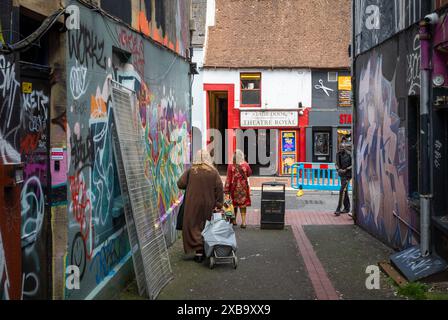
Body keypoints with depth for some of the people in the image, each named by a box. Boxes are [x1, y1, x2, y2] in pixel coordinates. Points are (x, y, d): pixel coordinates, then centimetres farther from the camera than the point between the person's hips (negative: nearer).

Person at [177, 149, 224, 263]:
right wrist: (219, 204, -1)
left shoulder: (190, 171, -7)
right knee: (205, 227, 15)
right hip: (208, 205, 2)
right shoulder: (214, 172, -3)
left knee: (194, 227, 5)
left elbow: (180, 184, -6)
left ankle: (199, 251, -4)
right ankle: (206, 250, 22)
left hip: (193, 205, -2)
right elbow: (219, 188, -6)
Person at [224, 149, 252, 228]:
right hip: (243, 188, 0)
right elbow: (249, 174, 11)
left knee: (233, 204, 14)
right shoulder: (246, 165, -8)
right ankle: (243, 222, 1)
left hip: (234, 188, 0)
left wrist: (226, 190, -4)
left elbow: (228, 179, -10)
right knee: (243, 204, 5)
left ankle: (234, 221, 25)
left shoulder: (231, 166, -12)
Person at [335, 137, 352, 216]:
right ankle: (347, 208, 24)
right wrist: (338, 169, -7)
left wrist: (346, 170, -17)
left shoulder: (349, 154, -13)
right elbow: (337, 164, 12)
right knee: (345, 191, 14)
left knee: (342, 191, -14)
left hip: (347, 175, -7)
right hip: (342, 174, 7)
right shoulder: (338, 154, 5)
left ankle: (338, 209, -15)